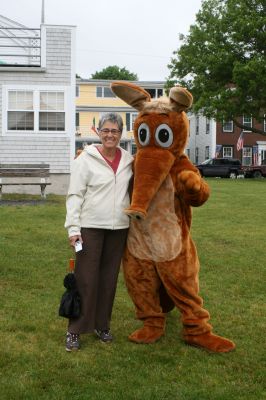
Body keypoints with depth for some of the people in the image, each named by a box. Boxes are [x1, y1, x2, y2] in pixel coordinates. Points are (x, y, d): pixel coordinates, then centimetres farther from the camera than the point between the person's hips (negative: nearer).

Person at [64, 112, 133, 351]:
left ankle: (102, 325, 26)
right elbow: (75, 195, -7)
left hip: (119, 228, 4)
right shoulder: (86, 159, -5)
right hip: (91, 226, -4)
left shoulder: (129, 160, 6)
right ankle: (75, 330, 10)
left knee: (109, 278, 12)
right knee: (86, 278, -1)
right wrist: (73, 228, -13)